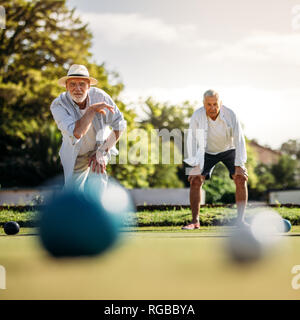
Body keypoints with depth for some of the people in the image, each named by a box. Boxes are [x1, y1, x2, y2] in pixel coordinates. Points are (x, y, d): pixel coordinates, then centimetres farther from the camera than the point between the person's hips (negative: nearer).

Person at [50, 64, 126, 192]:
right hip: (75, 156, 0)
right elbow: (76, 133, -41)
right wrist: (92, 110, -38)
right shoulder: (58, 105, -27)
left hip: (100, 147, 0)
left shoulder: (99, 96, -22)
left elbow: (119, 125, -14)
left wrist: (103, 152, -22)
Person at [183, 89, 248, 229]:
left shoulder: (230, 115, -28)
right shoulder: (197, 116, -26)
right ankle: (195, 221, -6)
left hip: (229, 150, 0)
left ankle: (240, 219, -10)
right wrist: (195, 167, -30)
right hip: (207, 151, 1)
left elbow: (239, 139, -26)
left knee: (241, 179, -18)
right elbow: (192, 140, -24)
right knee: (195, 181, -15)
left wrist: (239, 166, -32)